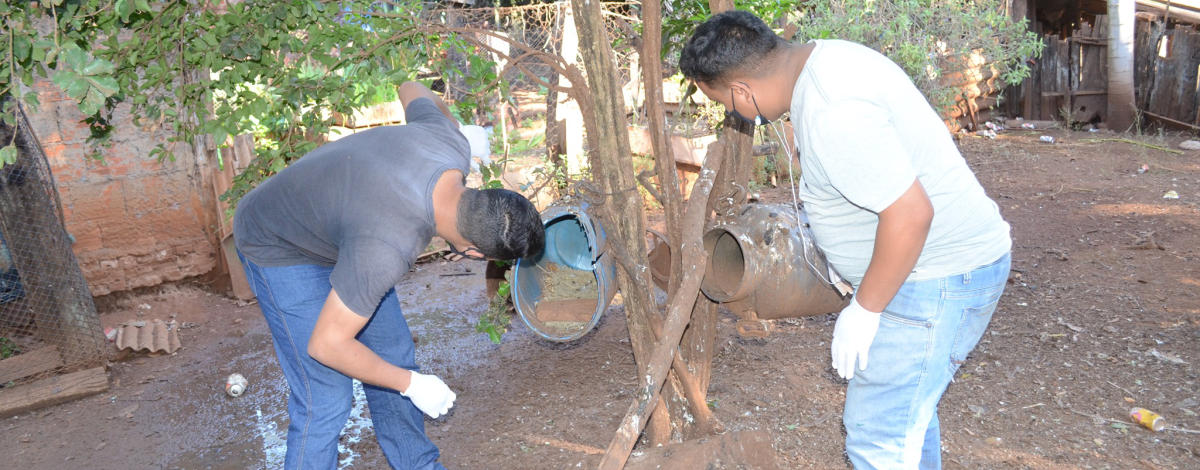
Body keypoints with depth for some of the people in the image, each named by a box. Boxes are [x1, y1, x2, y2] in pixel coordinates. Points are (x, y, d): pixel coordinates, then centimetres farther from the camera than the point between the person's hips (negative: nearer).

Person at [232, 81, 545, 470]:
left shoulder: (451, 143, -24)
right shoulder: (386, 249, -42)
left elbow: (412, 91, 0)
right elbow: (326, 345, -30)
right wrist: (412, 384, -20)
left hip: (332, 219, 8)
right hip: (279, 248, -7)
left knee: (394, 357, 10)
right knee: (326, 399, -11)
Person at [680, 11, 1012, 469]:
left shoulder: (830, 111, -28)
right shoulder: (826, 57, 5)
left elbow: (910, 213, -30)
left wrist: (864, 309, -18)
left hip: (937, 277, -11)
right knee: (906, 408, 25)